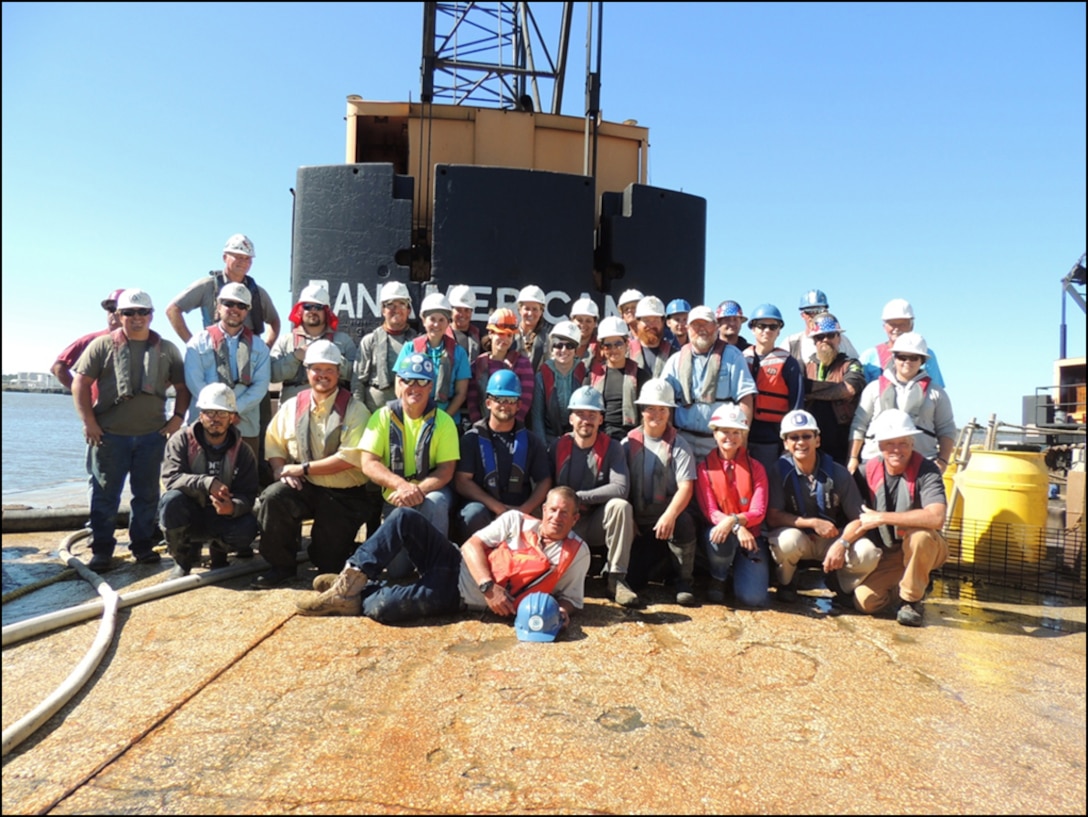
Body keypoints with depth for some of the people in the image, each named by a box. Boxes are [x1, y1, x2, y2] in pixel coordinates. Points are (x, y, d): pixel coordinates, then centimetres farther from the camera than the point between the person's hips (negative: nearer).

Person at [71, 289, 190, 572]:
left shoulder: (167, 349, 8)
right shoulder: (102, 345, 3)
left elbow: (182, 387, 11)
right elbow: (80, 383, 1)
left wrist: (177, 417, -1)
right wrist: (88, 421, -6)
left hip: (152, 436, 2)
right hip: (109, 435, -2)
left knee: (147, 495, 9)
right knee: (105, 494, 4)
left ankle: (143, 545, 21)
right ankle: (101, 549, 14)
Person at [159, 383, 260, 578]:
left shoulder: (243, 452, -4)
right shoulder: (182, 440, -7)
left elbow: (248, 494, -12)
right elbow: (171, 478, -21)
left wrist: (233, 507, -36)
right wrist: (207, 483, -37)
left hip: (223, 517, 1)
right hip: (187, 516, 0)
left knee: (247, 528, -30)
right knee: (171, 500, -33)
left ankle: (219, 550, 9)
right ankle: (182, 560, -7)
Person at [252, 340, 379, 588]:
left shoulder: (354, 409, -9)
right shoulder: (292, 406, 5)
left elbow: (351, 456, -18)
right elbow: (273, 441, 10)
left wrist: (304, 468, -18)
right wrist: (280, 469, -11)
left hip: (344, 496, -3)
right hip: (305, 488, 3)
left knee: (328, 563, 1)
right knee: (272, 497, -30)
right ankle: (280, 566, -9)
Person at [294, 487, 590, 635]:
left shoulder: (577, 554, -2)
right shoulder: (517, 521, 2)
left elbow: (570, 597, 6)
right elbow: (473, 545, -4)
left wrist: (562, 611, -18)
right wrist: (488, 586, -18)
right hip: (457, 563, 3)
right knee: (405, 517, -20)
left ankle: (357, 600, 7)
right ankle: (353, 578, -6)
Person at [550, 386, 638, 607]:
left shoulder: (612, 448, -6)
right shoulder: (558, 447, -1)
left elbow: (620, 489, -21)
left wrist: (579, 497, -23)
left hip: (598, 524, 0)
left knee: (620, 506, -31)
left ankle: (616, 578, -20)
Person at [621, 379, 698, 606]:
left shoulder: (678, 445, -3)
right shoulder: (628, 443, 3)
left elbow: (686, 487, -14)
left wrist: (669, 516, -30)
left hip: (668, 516, -2)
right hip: (637, 522, 2)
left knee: (684, 522, -37)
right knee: (631, 577, -10)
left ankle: (684, 583, -13)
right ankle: (655, 560, 25)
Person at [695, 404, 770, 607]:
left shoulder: (755, 468, 0)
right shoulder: (704, 468, -3)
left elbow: (758, 512, -9)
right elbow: (709, 511, -11)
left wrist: (734, 520, -30)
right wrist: (738, 528, -28)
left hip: (750, 536, 1)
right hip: (719, 532, -1)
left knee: (753, 598, -17)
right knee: (721, 536, -39)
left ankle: (740, 569, 20)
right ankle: (718, 579, -6)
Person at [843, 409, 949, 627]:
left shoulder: (926, 471, -21)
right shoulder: (870, 470, -7)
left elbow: (936, 517, -38)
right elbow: (860, 517, 0)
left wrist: (881, 517, -33)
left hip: (926, 549, -3)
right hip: (888, 553, 4)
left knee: (919, 535, -38)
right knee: (865, 601, -17)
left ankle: (912, 600, -13)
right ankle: (897, 585, 19)